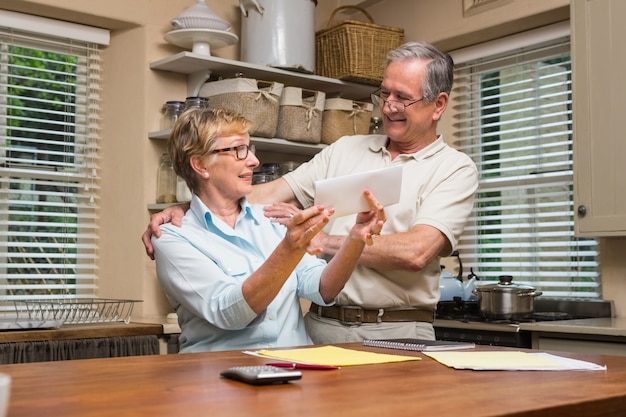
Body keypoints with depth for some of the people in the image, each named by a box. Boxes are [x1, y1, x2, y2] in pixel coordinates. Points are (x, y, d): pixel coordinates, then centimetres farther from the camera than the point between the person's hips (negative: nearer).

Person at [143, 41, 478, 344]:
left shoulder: (455, 169, 0)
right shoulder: (345, 149, 14)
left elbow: (415, 252, -14)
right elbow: (272, 193, 6)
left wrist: (320, 240, -9)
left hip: (395, 334, -3)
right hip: (321, 326, 3)